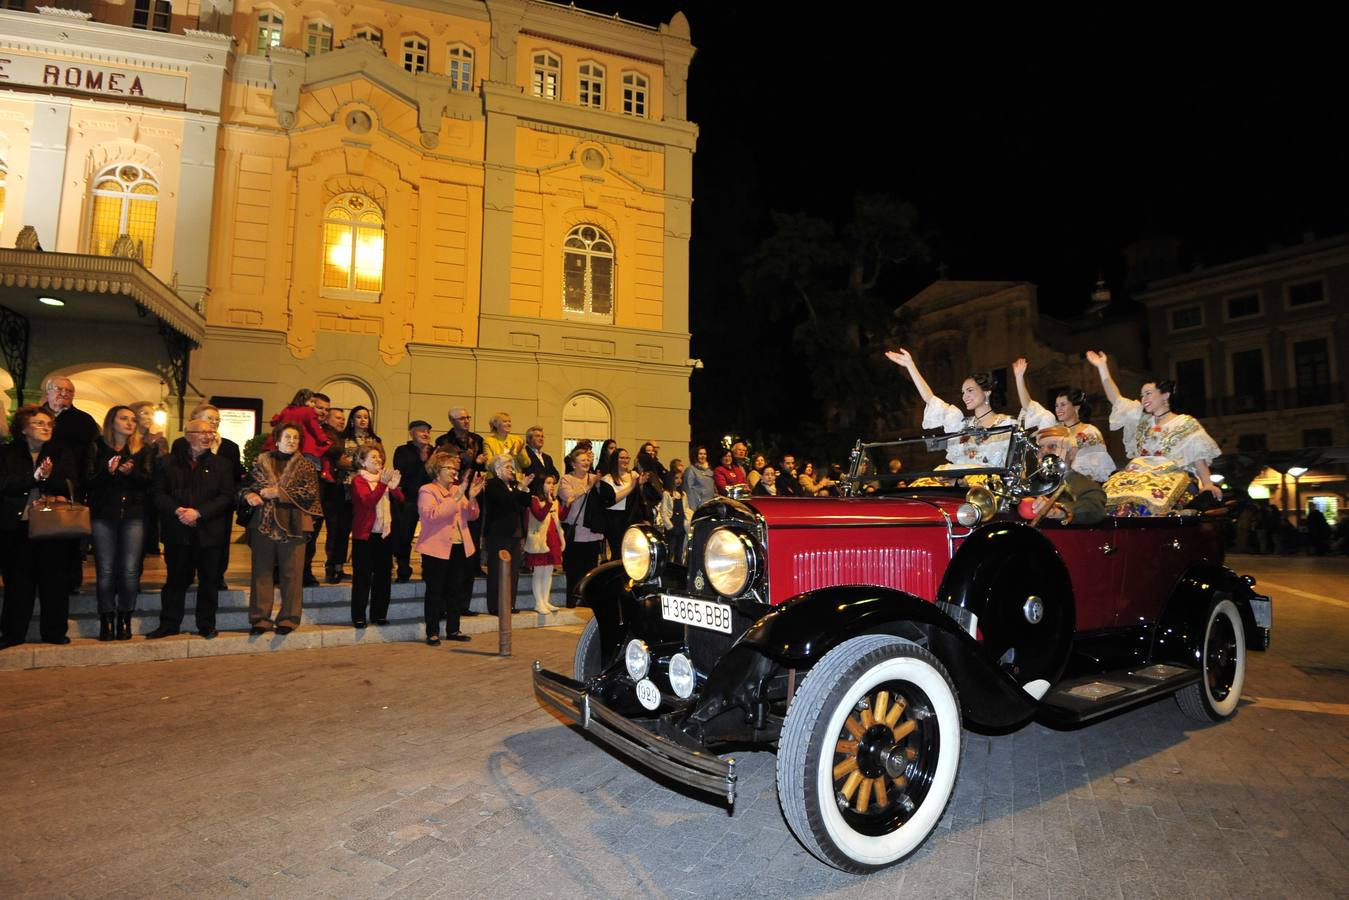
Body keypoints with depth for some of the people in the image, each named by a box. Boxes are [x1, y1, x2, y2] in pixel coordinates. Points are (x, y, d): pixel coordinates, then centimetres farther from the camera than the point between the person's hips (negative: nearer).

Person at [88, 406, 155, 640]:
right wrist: (108, 471, -18)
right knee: (105, 570, 0)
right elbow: (88, 481, -1)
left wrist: (131, 472, -19)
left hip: (133, 515, 0)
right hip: (103, 515, 0)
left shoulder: (143, 450, 10)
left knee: (130, 570, -1)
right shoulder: (98, 449, 8)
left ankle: (124, 620, 8)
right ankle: (107, 621, 8)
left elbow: (149, 480, -1)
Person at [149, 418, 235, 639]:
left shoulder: (222, 465, 6)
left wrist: (198, 512, -13)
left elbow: (227, 497, -3)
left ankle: (207, 625, 15)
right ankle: (169, 625, 18)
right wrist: (177, 510, -14)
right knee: (176, 579, 7)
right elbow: (159, 494, 3)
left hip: (210, 532, 0)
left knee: (209, 580, 4)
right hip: (177, 532, 1)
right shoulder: (169, 463, 9)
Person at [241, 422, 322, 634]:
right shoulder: (261, 461, 11)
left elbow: (310, 493, -8)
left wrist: (279, 493, -14)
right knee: (261, 571, 5)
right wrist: (249, 495, -8)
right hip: (263, 523, 2)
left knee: (291, 573, 1)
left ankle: (289, 618, 10)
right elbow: (247, 484, 15)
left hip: (292, 525, -2)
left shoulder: (305, 466, 3)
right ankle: (260, 617, 14)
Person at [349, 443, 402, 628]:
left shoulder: (384, 478, 14)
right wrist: (383, 484, -29)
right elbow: (368, 501, -19)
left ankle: (379, 614, 15)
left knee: (383, 576, 7)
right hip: (365, 535, -5)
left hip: (385, 533, 5)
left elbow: (400, 500, 5)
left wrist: (394, 487, -14)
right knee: (363, 577, -2)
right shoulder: (358, 480, -3)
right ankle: (358, 616, 4)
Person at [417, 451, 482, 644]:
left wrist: (472, 497, -8)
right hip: (437, 548, -6)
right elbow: (431, 515, -23)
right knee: (435, 592, 1)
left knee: (453, 591, 12)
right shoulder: (427, 491, -6)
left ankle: (453, 629, 20)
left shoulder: (458, 490, 14)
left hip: (458, 548, 6)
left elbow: (471, 516, 10)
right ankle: (432, 632, 8)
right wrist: (456, 498, -25)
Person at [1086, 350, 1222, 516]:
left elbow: (1198, 457, 3)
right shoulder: (1141, 418, 22)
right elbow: (1116, 400, 16)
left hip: (1171, 479, -4)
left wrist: (1207, 484, -11)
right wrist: (1102, 367, 13)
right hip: (1138, 478, 4)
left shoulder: (1186, 424, 10)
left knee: (1142, 502, -36)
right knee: (1112, 494, -27)